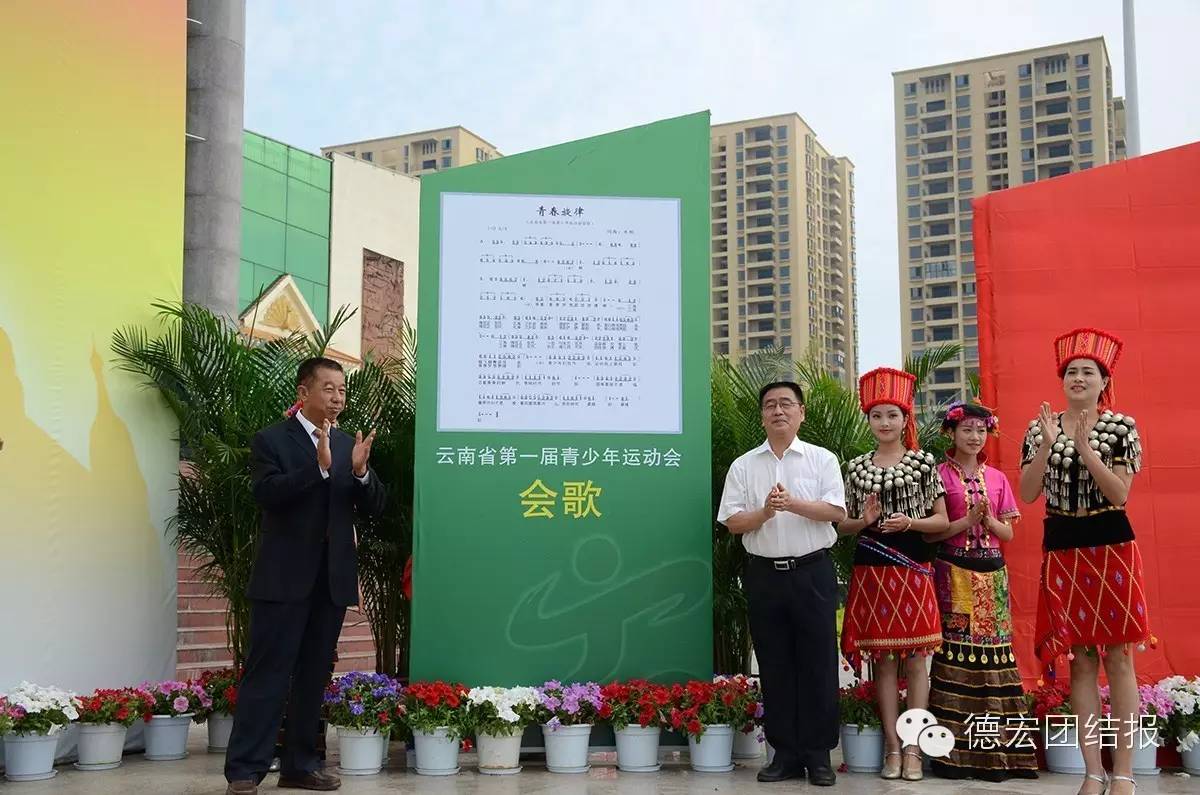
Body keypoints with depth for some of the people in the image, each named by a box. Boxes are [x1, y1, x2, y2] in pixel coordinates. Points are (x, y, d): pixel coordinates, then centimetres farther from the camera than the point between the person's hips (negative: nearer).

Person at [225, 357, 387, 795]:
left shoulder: (350, 445, 12)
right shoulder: (271, 440, -2)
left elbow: (375, 507, 6)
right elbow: (266, 492, -17)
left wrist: (361, 471, -14)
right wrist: (319, 466, -27)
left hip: (333, 578, 5)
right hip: (284, 578, -5)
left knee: (314, 676, 10)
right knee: (267, 675, -4)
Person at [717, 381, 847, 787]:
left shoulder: (822, 460, 4)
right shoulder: (743, 466, 8)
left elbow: (837, 512, -6)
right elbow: (732, 522, 3)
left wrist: (793, 503, -19)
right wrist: (765, 512, -15)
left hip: (812, 572, -2)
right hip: (764, 574, 2)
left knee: (817, 664, 1)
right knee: (774, 667, 6)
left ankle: (818, 755, 10)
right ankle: (785, 753, 15)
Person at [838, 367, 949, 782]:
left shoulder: (924, 461, 3)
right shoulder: (856, 467, 8)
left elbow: (942, 521, 4)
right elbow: (843, 525, 12)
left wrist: (910, 522, -14)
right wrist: (864, 521, -9)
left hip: (913, 568, -2)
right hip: (872, 570, 2)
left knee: (916, 657, 0)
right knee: (884, 658, 4)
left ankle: (913, 748, 5)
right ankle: (892, 747, 9)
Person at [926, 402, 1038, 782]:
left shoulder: (997, 478, 13)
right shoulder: (939, 475, 1)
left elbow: (1008, 533, 12)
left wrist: (988, 519, -7)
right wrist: (968, 519, -15)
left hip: (991, 572, 4)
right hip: (953, 571, -4)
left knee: (993, 650, 0)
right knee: (955, 653, -7)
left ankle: (996, 750, 6)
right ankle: (955, 751, -3)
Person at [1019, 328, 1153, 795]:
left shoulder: (1122, 427, -2)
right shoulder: (1040, 428, 4)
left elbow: (1119, 495, -10)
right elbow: (1027, 495, -4)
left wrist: (1085, 449, -19)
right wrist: (1048, 444, -15)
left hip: (1112, 546, -2)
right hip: (1062, 549, 2)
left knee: (1118, 656, 1)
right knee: (1080, 659, 5)